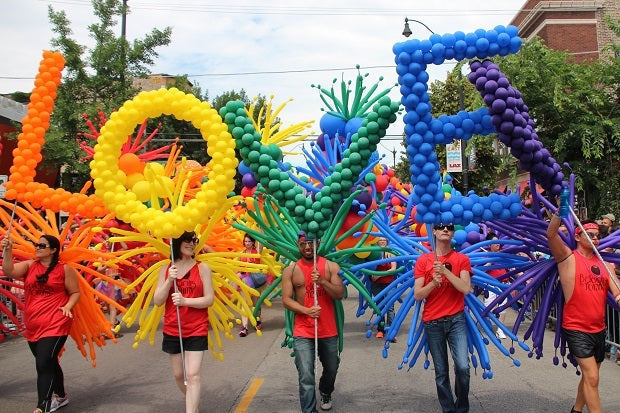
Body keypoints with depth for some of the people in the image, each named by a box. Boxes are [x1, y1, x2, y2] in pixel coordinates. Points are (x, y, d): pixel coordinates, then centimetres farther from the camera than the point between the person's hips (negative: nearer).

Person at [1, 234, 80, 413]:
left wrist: (68, 306, -15)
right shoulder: (29, 265, 9)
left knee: (43, 365, -12)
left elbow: (75, 292, 2)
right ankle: (60, 397, 40)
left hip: (54, 325, -6)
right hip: (32, 326, 6)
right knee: (49, 363, 20)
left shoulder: (64, 269, -3)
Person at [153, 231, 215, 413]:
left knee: (193, 375, -9)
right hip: (172, 330, 3)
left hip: (196, 330, -3)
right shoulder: (166, 269, 2)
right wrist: (170, 280, -17)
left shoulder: (202, 268, -5)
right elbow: (158, 301, -3)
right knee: (178, 375, 16)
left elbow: (209, 299, -9)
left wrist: (185, 301, -23)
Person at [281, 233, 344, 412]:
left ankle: (325, 393, 52)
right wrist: (306, 310, -21)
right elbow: (286, 300, -5)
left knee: (331, 369, 21)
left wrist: (322, 281, -25)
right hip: (302, 332, -2)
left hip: (329, 330, 2)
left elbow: (340, 294, -9)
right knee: (306, 378, -10)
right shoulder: (290, 270, -2)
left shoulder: (331, 266, -2)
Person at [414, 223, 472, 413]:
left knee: (463, 367, -13)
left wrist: (445, 270, -19)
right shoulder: (423, 260, 2)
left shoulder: (462, 259, 3)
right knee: (441, 373, 5)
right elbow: (418, 295, -2)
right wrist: (433, 283, -19)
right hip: (432, 322, 0)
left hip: (456, 319, 0)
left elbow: (466, 288, -10)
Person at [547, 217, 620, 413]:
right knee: (592, 377, -11)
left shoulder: (604, 265, 9)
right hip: (576, 329, -6)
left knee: (589, 376, 19)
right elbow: (551, 234, -21)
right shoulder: (568, 258, -6)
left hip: (599, 329, 6)